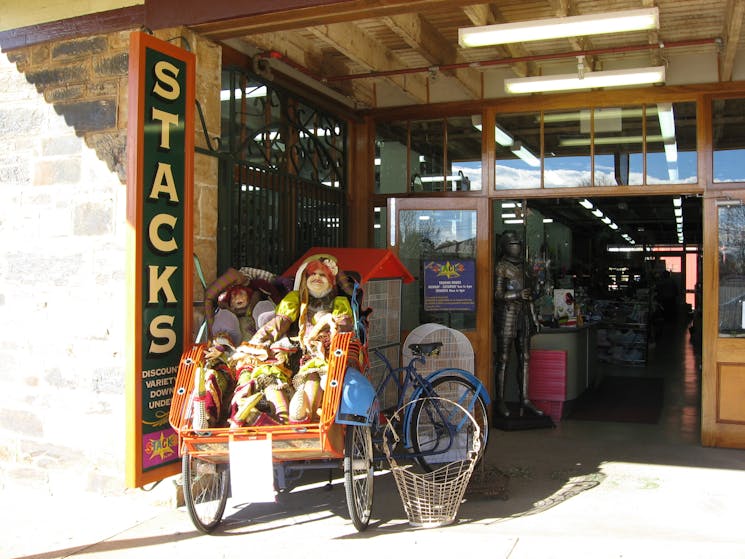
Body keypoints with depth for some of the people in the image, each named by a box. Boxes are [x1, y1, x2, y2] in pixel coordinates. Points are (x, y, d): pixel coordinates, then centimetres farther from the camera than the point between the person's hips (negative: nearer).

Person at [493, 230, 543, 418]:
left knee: (525, 359, 6)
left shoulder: (523, 267, 16)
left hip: (524, 316, 7)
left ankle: (525, 399, 12)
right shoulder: (501, 267, -5)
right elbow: (497, 294, -12)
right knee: (504, 360, -3)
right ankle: (500, 401, 4)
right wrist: (518, 295, -18)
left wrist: (534, 318, 18)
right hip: (507, 315, -7)